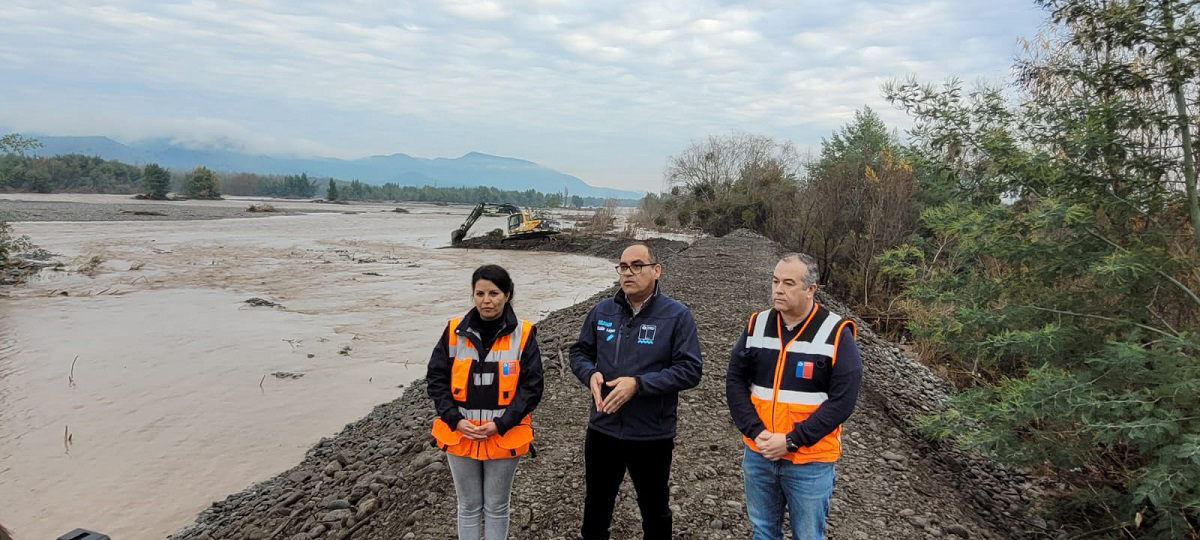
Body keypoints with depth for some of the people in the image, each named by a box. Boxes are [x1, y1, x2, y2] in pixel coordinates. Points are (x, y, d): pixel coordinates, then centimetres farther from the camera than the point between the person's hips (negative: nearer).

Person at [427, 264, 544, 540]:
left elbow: (531, 386, -9)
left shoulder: (523, 334, -10)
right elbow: (436, 378, -1)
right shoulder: (455, 331, -6)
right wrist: (455, 420, -13)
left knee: (496, 507, 15)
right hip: (460, 435, 2)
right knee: (468, 507, 17)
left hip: (504, 437, -1)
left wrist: (501, 425, -17)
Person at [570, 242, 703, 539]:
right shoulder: (602, 311, 1)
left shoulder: (677, 315, -11)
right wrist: (591, 373, -13)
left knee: (655, 508, 18)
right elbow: (579, 352, 11)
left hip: (652, 435, -3)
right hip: (602, 429, 4)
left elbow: (689, 370, -15)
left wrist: (638, 384, -25)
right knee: (596, 503, 22)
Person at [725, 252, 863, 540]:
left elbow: (842, 400, -15)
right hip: (759, 454, 4)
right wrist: (755, 432, -12)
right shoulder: (756, 325, 0)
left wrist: (791, 440, -18)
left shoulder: (837, 334, -12)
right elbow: (735, 381, 1)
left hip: (811, 462, -3)